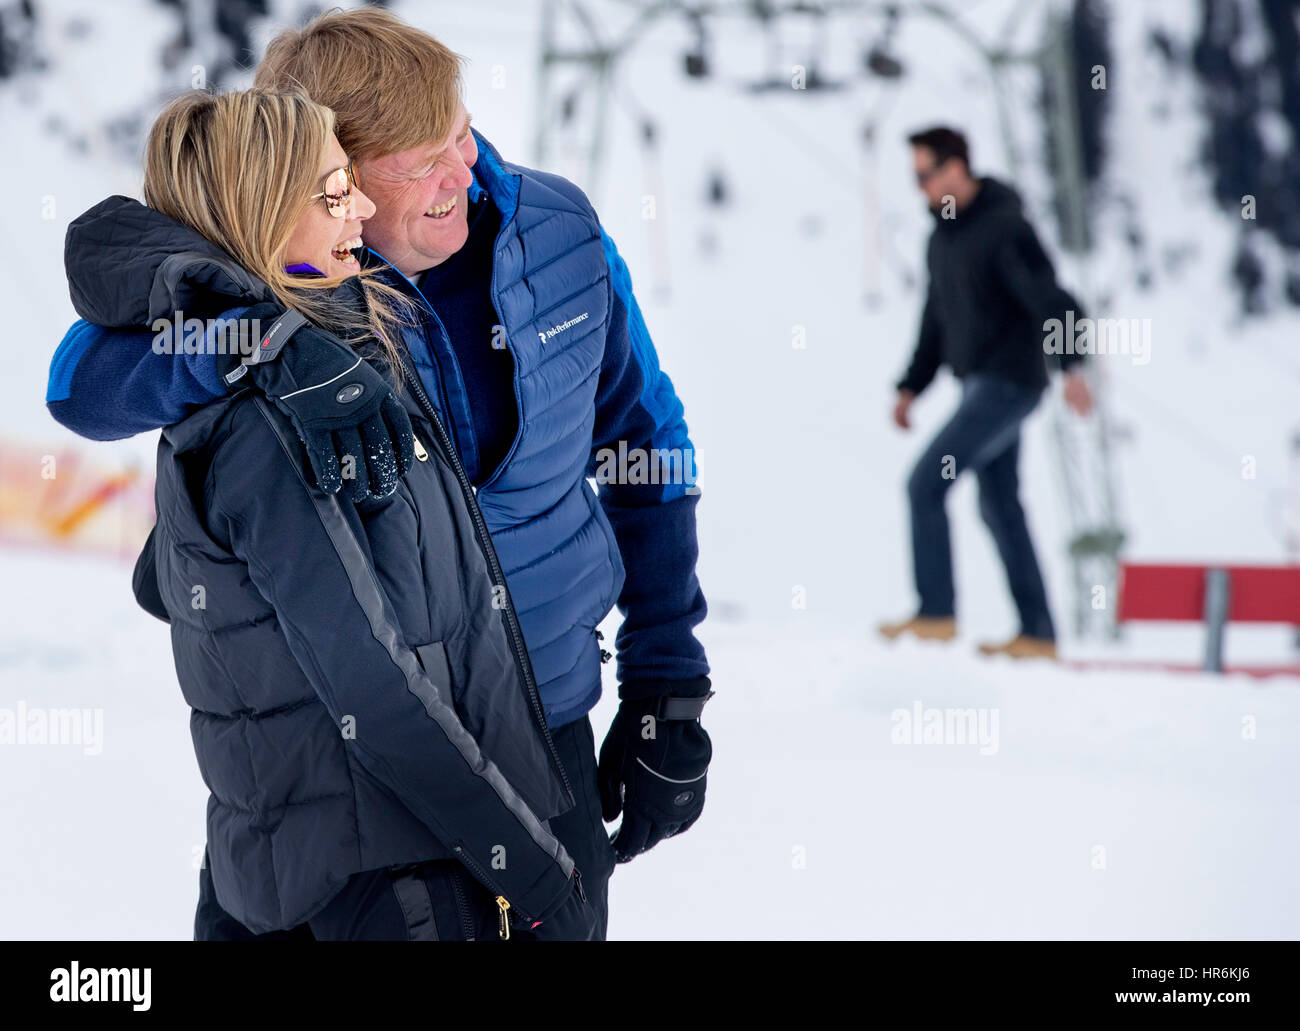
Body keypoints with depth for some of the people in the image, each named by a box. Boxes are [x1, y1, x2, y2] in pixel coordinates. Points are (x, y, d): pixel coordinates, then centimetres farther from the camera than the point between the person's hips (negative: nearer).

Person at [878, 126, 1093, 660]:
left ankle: (936, 613, -7)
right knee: (1000, 506, 10)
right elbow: (937, 320, 23)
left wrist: (1071, 366, -31)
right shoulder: (942, 238, 14)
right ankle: (1037, 634, 13)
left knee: (925, 483, -12)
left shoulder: (1004, 226, -14)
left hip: (1009, 382, -9)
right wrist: (911, 387, 19)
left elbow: (1048, 295, -22)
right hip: (979, 384, 9)